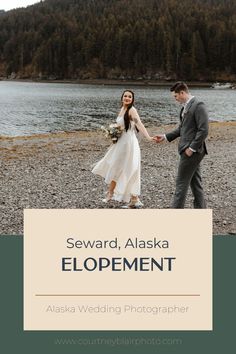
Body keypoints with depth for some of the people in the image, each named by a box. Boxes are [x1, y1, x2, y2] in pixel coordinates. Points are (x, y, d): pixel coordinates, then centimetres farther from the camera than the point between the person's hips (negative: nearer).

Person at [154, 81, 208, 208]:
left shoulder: (198, 106, -15)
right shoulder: (185, 107, 14)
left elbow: (203, 130, -20)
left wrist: (192, 148, -18)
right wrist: (165, 136, 14)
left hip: (192, 151, -9)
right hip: (189, 150, 9)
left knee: (181, 182, -4)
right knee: (195, 182, 14)